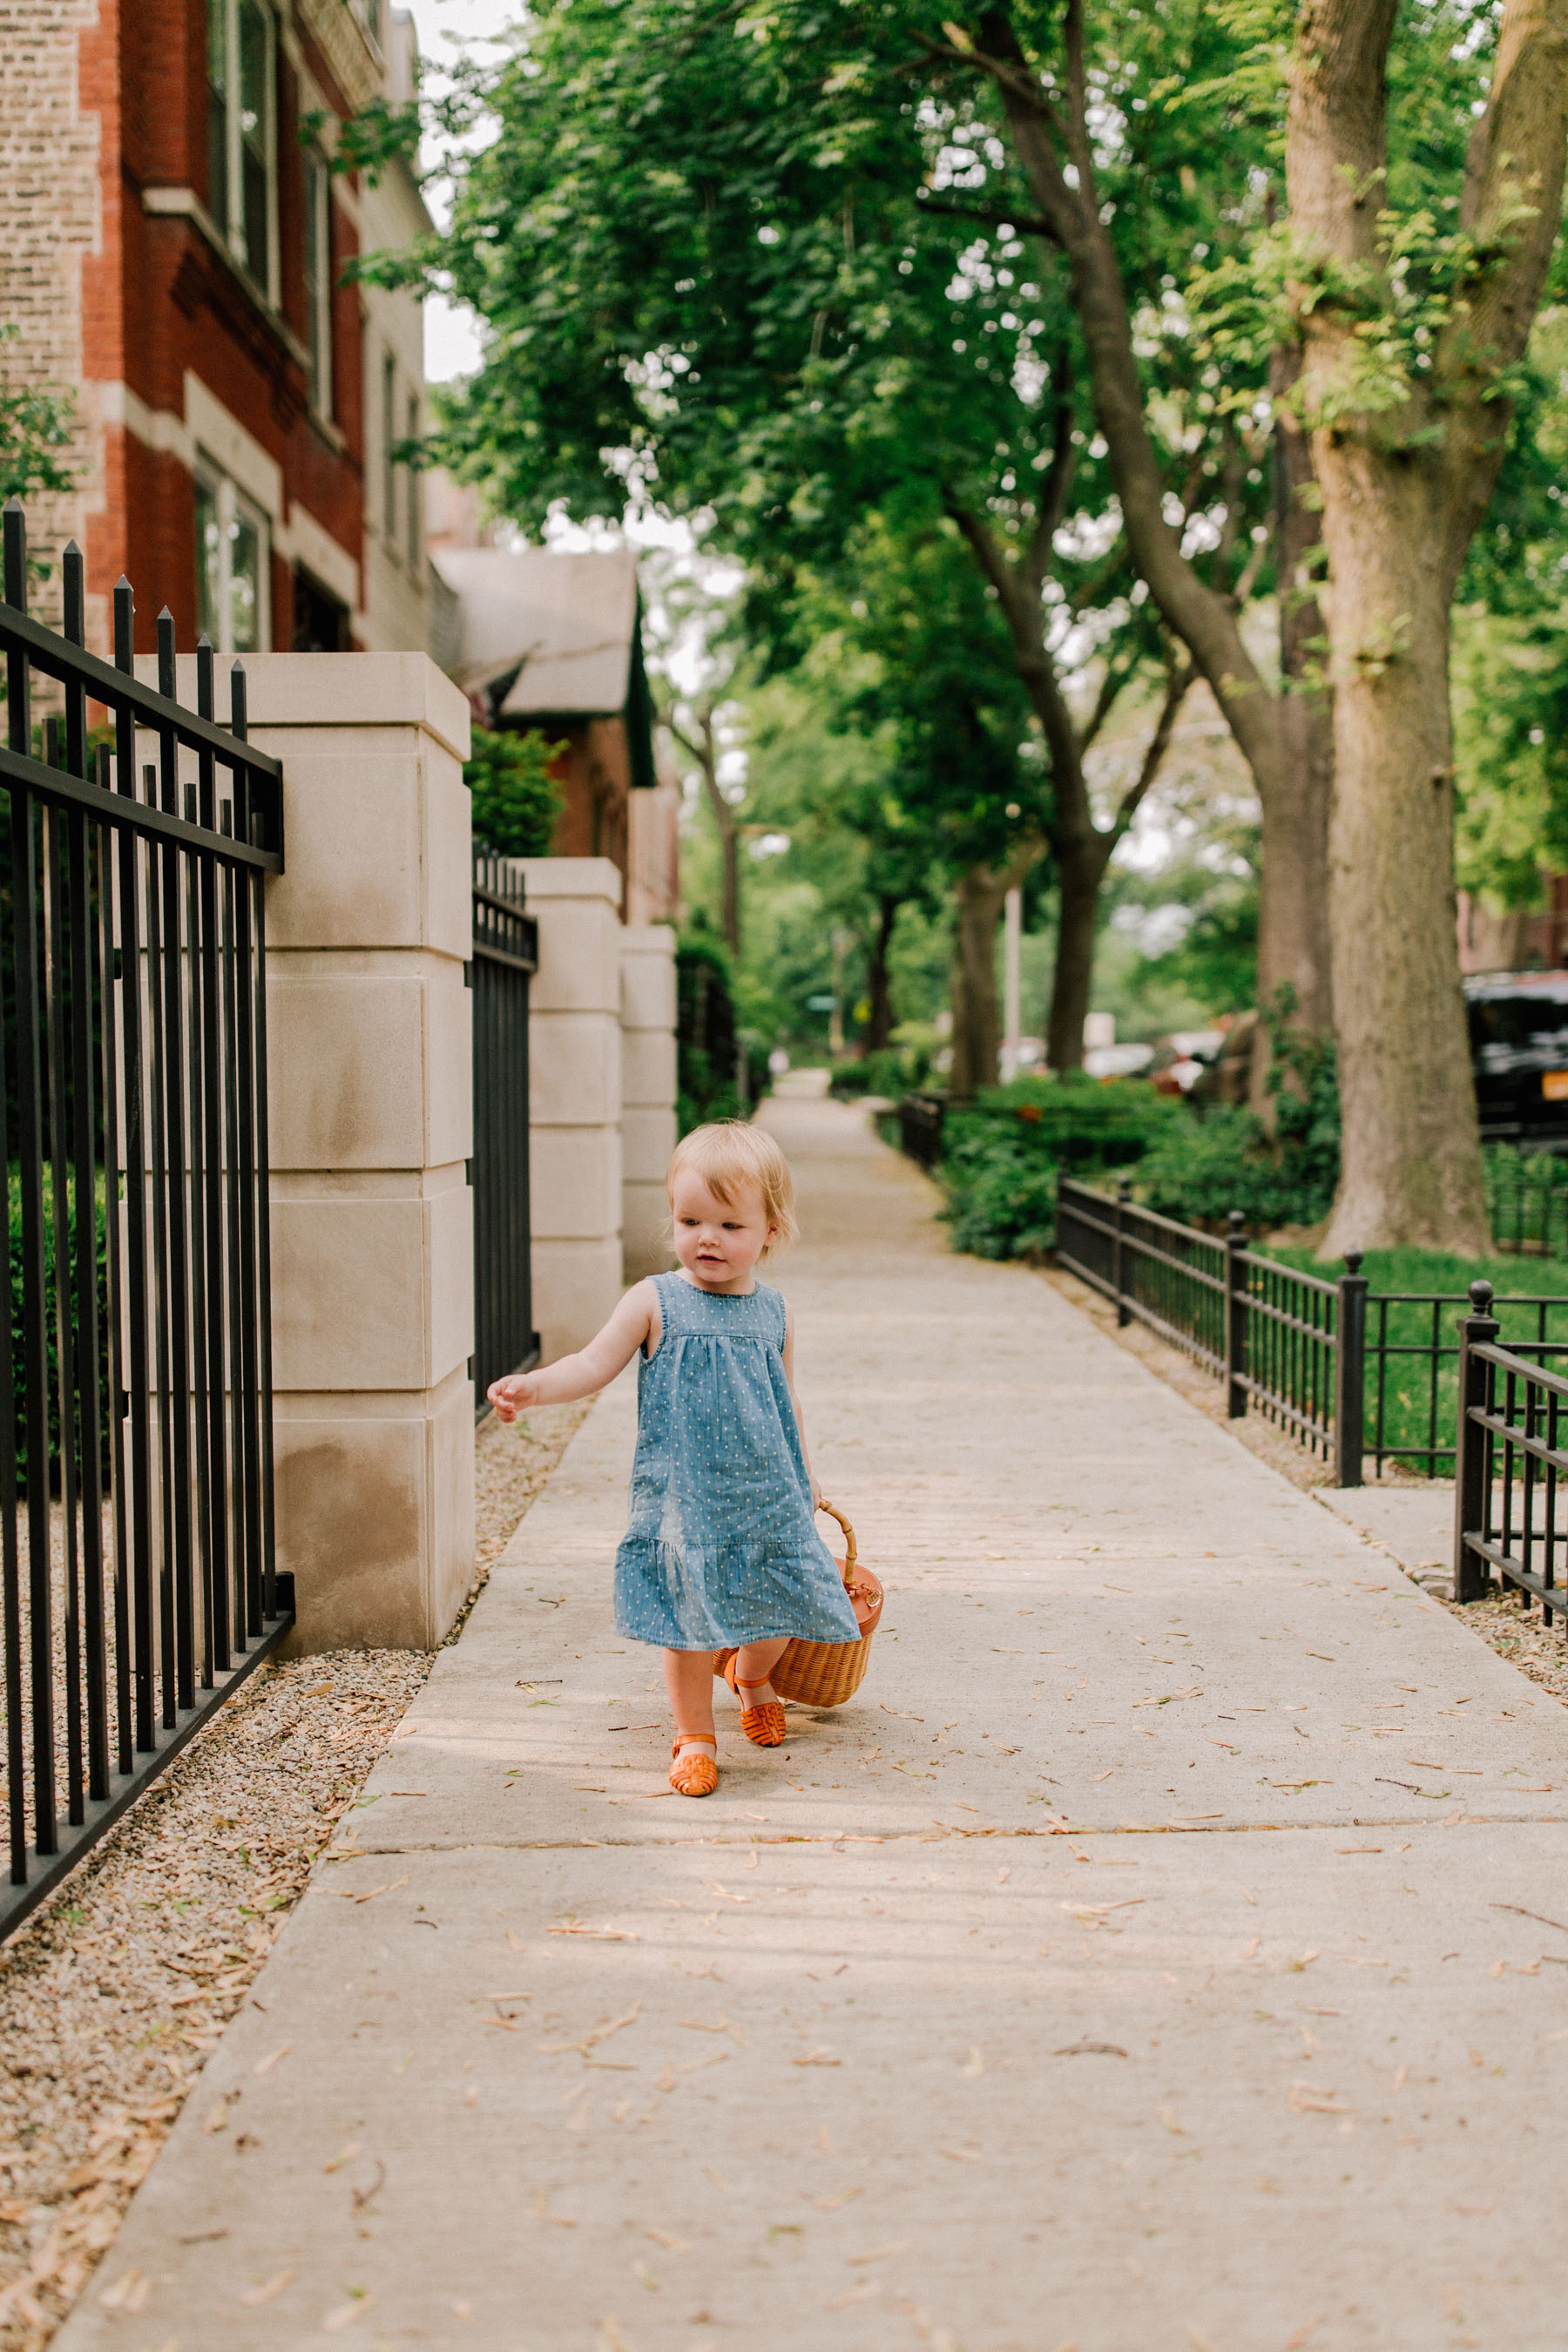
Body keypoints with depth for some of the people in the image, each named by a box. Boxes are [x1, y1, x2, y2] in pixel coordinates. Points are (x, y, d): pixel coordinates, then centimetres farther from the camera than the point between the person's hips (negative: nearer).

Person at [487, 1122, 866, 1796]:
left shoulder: (773, 1314, 3)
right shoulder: (655, 1302, -6)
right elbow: (593, 1365, -10)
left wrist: (804, 1482, 21)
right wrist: (532, 1387, -27)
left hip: (766, 1498, 3)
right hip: (681, 1500, -3)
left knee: (776, 1613, 11)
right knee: (687, 1619, 1)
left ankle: (753, 1679, 45)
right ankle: (694, 1736, 21)